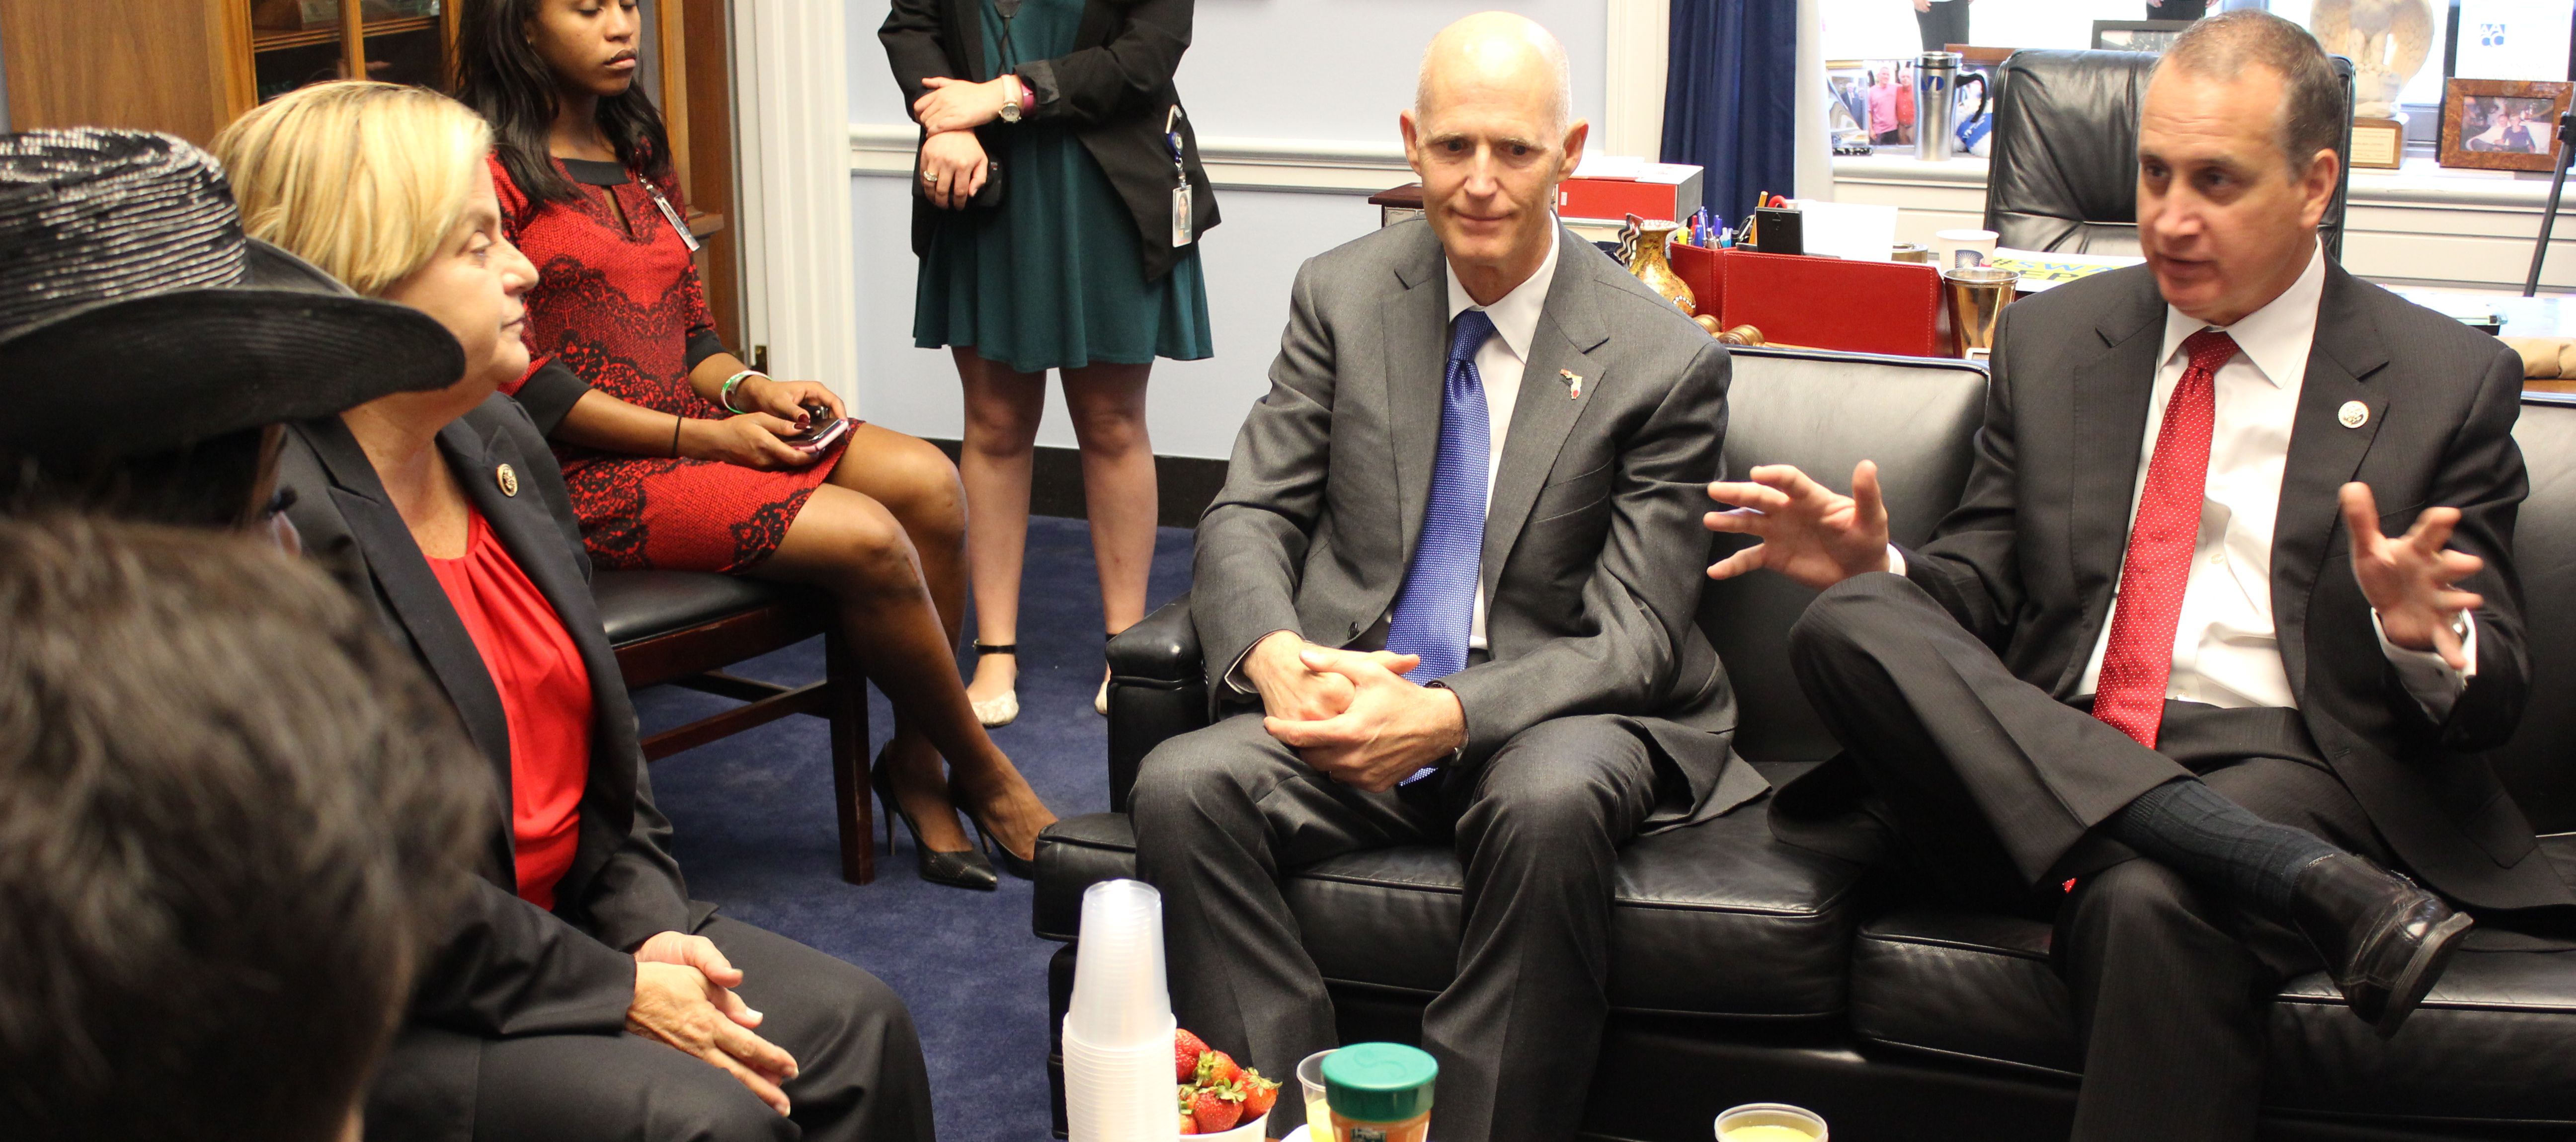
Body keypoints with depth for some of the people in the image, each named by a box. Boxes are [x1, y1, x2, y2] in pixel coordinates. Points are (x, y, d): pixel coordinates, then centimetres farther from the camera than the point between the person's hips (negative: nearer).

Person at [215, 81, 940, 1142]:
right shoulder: (280, 525, -23)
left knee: (855, 1025, -5)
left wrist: (652, 930, 0)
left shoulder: (499, 439, 6)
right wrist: (616, 993, -16)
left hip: (565, 915, 8)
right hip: (376, 1011, -8)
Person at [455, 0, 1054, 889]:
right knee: (868, 539, -24)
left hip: (690, 426, 8)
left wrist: (751, 389, -2)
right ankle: (984, 778, -3)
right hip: (591, 473, -8)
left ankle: (915, 764, -7)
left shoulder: (637, 153, 18)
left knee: (927, 483, -16)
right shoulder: (492, 172, -8)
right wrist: (702, 436, -15)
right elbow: (520, 381, -14)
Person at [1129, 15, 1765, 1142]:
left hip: (1547, 715, -2)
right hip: (1350, 700, 3)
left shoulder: (1664, 360, -5)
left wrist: (1451, 714, -24)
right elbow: (1247, 516, 5)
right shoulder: (1341, 297, 5)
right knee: (1180, 785, -26)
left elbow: (1635, 637, -7)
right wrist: (1275, 655, -19)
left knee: (1552, 805, -37)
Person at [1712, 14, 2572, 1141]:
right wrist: (1878, 569, -7)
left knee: (2145, 904, -39)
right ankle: (2315, 887, -33)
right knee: (1845, 623, -27)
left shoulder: (2451, 380, 6)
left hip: (2278, 767, -4)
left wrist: (2422, 633, -20)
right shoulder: (2049, 340, 14)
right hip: (2035, 761, 4)